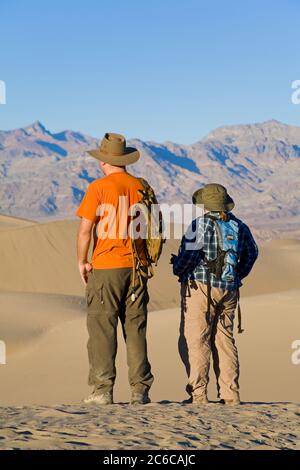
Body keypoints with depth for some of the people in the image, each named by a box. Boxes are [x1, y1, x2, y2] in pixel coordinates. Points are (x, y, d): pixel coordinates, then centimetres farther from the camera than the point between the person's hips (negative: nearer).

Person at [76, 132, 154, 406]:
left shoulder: (98, 188, -7)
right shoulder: (142, 188, 6)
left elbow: (85, 230, -12)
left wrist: (82, 261, 0)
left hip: (105, 268, -4)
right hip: (136, 267, 4)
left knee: (102, 329, 0)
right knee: (136, 329, 8)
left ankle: (103, 391, -3)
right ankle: (140, 390, 6)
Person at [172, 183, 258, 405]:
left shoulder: (201, 225, -9)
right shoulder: (239, 227, 11)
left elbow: (189, 254, -18)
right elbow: (251, 252, 23)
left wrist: (177, 268, 2)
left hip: (201, 287, -6)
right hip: (229, 290, 6)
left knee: (195, 341, -5)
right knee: (224, 340, 11)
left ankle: (198, 394, -11)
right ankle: (231, 395, 9)